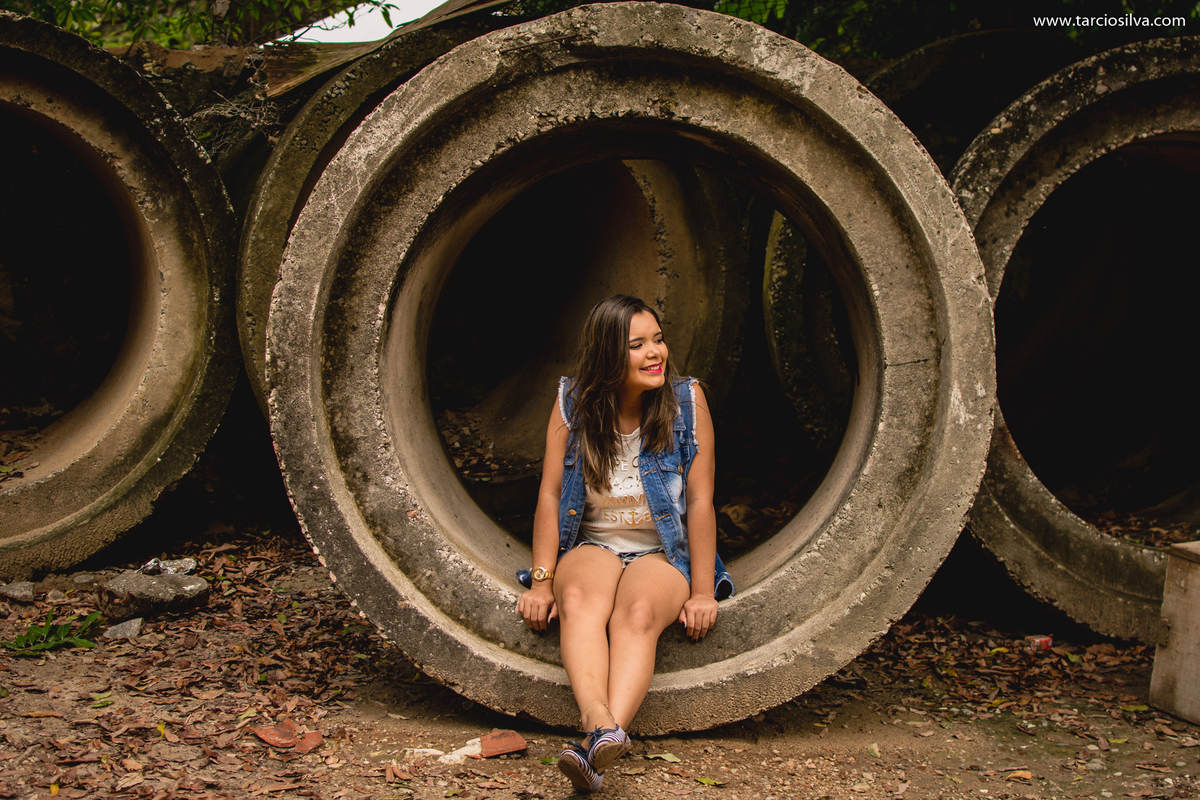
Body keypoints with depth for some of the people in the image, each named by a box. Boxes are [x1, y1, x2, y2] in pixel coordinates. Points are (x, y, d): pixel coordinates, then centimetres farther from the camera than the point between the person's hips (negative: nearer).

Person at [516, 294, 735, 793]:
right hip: (591, 549, 1)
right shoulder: (572, 403, -1)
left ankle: (595, 750, -54)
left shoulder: (686, 401, -4)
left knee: (638, 613, -34)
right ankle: (600, 724, -58)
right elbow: (550, 495, 0)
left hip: (663, 555, -1)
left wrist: (702, 592, -8)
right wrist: (543, 581, -6)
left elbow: (700, 501, -5)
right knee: (580, 601, -34)